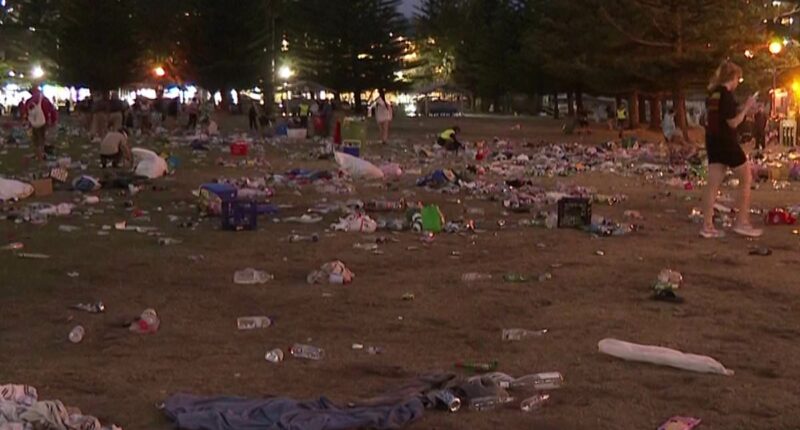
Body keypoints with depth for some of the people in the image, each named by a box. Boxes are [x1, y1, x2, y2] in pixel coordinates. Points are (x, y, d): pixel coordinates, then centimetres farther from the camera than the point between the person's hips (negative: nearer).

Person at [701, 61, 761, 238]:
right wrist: (746, 108, -6)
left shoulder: (712, 94, 10)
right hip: (726, 142, -8)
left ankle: (707, 226, 2)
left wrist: (742, 109, 15)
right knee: (746, 178, 6)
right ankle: (742, 222, 6)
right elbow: (733, 122, -17)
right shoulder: (727, 95, -16)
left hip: (713, 142, 8)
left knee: (713, 184, 5)